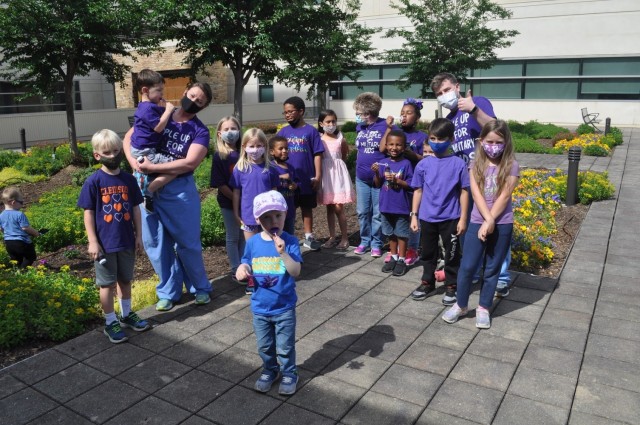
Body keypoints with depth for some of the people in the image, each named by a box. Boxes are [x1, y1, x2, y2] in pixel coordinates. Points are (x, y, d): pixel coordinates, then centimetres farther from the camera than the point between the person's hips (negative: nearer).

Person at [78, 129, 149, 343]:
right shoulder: (93, 181, -9)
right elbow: (88, 213, -7)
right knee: (107, 284, 8)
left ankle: (127, 315, 35)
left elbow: (135, 209, 7)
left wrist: (138, 236, 6)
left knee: (125, 280, 18)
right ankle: (110, 322, 21)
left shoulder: (129, 179, 1)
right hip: (105, 243, -4)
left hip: (126, 241, 4)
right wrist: (93, 242, -11)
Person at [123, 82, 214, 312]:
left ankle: (201, 288, 27)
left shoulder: (200, 131, -4)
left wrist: (151, 167, -20)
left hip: (179, 190, -3)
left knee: (188, 242, 6)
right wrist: (133, 161, -10)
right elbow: (129, 137, 9)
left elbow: (189, 163, -17)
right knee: (155, 242, 9)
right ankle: (168, 292, 25)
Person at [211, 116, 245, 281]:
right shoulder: (219, 156, -8)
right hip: (228, 202, -3)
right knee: (232, 237, 7)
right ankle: (235, 270, 18)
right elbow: (220, 184, -11)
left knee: (244, 235, 12)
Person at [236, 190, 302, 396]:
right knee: (264, 346, 20)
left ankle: (289, 374, 34)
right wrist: (242, 270, -15)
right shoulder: (252, 243, -5)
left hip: (284, 308, -3)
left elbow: (296, 272, -20)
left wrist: (283, 253, -34)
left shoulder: (290, 241, -14)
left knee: (285, 347, 11)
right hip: (260, 307, 3)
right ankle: (269, 371, 43)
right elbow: (246, 265, 7)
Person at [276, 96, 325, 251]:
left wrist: (318, 176, -8)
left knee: (307, 208, 13)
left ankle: (308, 236, 25)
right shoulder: (283, 132, 2)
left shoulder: (311, 131, -5)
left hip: (307, 179, -2)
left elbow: (317, 155, -4)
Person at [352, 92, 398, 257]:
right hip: (361, 178, 5)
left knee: (378, 214, 5)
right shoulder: (360, 127, 6)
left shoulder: (386, 126, -12)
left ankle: (376, 243, 18)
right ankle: (365, 241, 26)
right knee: (362, 212, 12)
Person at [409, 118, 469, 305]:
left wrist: (463, 218, -5)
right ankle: (427, 283, 33)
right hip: (427, 218, 3)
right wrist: (414, 215, 4)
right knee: (428, 253, 17)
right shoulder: (423, 164, -1)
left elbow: (464, 192, -3)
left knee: (452, 254, 10)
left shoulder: (458, 164, -7)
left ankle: (451, 287, 26)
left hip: (450, 218, -2)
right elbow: (418, 191, 6)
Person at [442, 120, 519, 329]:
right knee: (467, 266, 0)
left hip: (502, 224, -1)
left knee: (492, 268, 9)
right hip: (478, 221, 1)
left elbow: (504, 197, -10)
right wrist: (487, 220, -18)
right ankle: (461, 305, 19)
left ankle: (483, 308, 23)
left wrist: (491, 222, -15)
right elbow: (476, 194, -7)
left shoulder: (511, 166, -4)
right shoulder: (476, 165, 2)